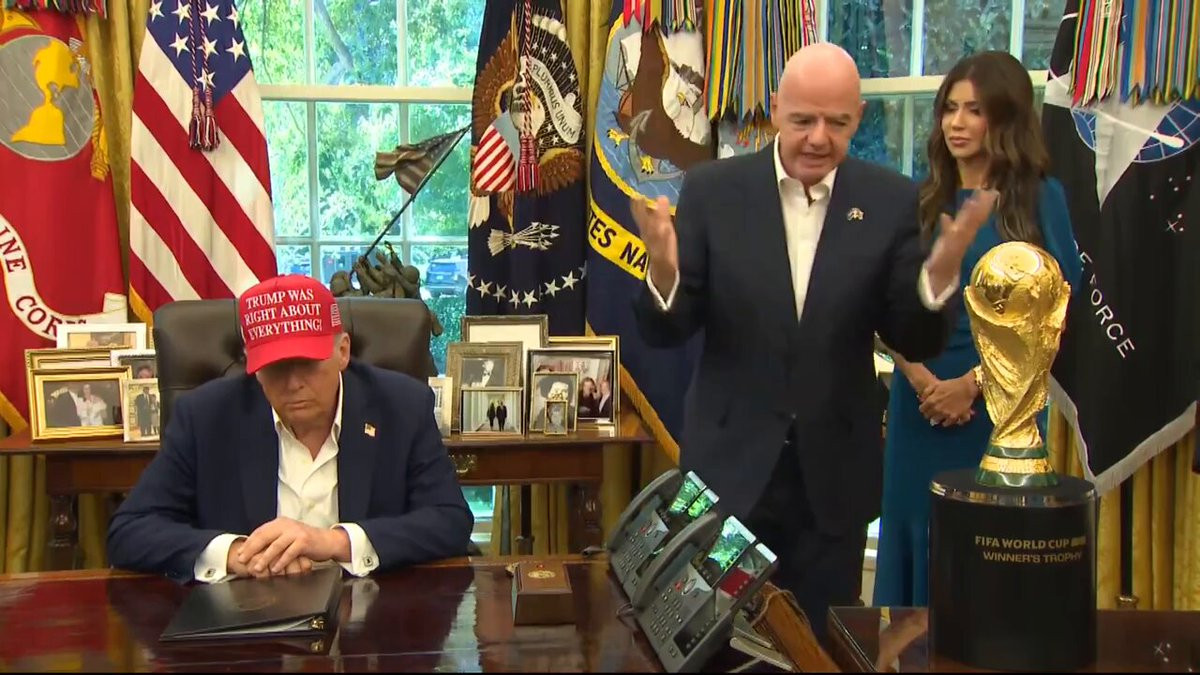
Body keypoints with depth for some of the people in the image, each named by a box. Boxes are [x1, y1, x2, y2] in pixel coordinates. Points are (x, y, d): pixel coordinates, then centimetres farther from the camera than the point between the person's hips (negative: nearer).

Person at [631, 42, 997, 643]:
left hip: (834, 477, 1)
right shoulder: (711, 189, -7)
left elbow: (917, 343, -4)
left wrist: (942, 267, -24)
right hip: (730, 468, -1)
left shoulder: (891, 201, -4)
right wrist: (663, 270, -29)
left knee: (820, 647, 16)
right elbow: (665, 333, -7)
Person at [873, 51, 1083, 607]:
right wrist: (924, 380, -11)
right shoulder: (921, 201, 7)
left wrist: (972, 383, -12)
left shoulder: (1040, 198, -1)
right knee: (917, 530, 8)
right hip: (921, 402, 3)